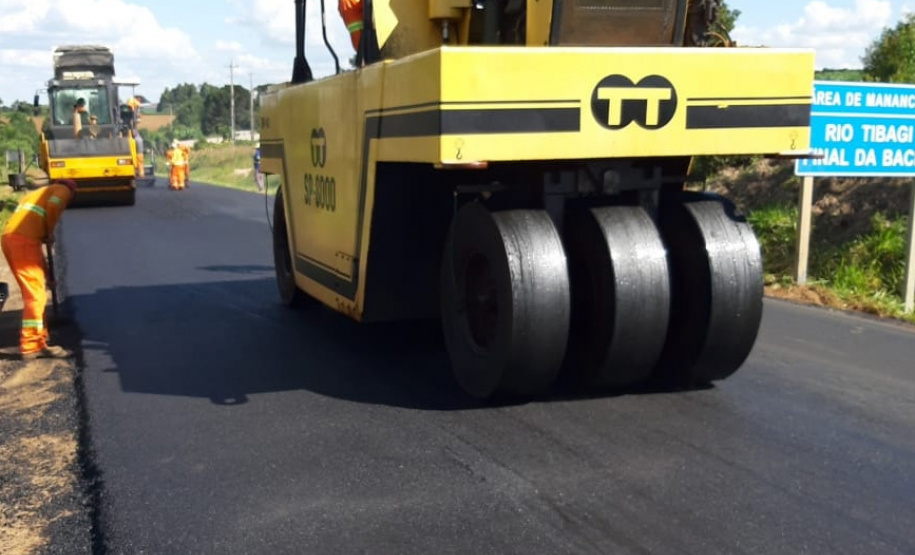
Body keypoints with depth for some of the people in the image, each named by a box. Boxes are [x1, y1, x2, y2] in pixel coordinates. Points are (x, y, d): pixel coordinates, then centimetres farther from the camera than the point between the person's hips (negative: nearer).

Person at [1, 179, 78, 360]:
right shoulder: (63, 190, 12)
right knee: (35, 294, -7)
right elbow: (53, 206, -12)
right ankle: (31, 346, -9)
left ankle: (37, 338, 26)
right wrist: (50, 232, 1)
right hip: (24, 239, -9)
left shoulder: (38, 193, 35)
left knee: (33, 291, 18)